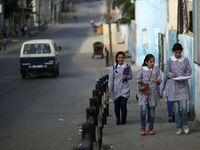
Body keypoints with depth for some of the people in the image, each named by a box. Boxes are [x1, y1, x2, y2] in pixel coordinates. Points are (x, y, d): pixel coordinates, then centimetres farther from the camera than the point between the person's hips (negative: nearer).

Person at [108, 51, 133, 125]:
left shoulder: (127, 67, 1)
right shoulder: (113, 67, -1)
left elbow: (131, 76, 10)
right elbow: (111, 79, -1)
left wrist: (126, 77, -13)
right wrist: (110, 90, -7)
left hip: (124, 89, -1)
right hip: (116, 90, 1)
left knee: (123, 106, -11)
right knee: (116, 107, 10)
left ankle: (123, 122, 1)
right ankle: (118, 119, 37)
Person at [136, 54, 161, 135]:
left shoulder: (156, 69, 7)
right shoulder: (142, 69, 3)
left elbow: (159, 79, 7)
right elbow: (138, 78, 10)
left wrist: (158, 81, -15)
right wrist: (139, 81, -11)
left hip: (153, 93, 2)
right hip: (144, 92, -2)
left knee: (152, 111, 4)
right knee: (143, 109, -15)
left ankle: (151, 128, 14)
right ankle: (142, 127, -1)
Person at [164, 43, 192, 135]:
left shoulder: (185, 60, 4)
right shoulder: (170, 60, 2)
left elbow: (189, 71, 8)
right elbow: (166, 72, 7)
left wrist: (185, 76, -12)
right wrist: (172, 75, -13)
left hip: (183, 85, 0)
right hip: (173, 86, 0)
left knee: (184, 107, -8)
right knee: (176, 108, -1)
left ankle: (184, 124, 14)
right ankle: (178, 127, 9)